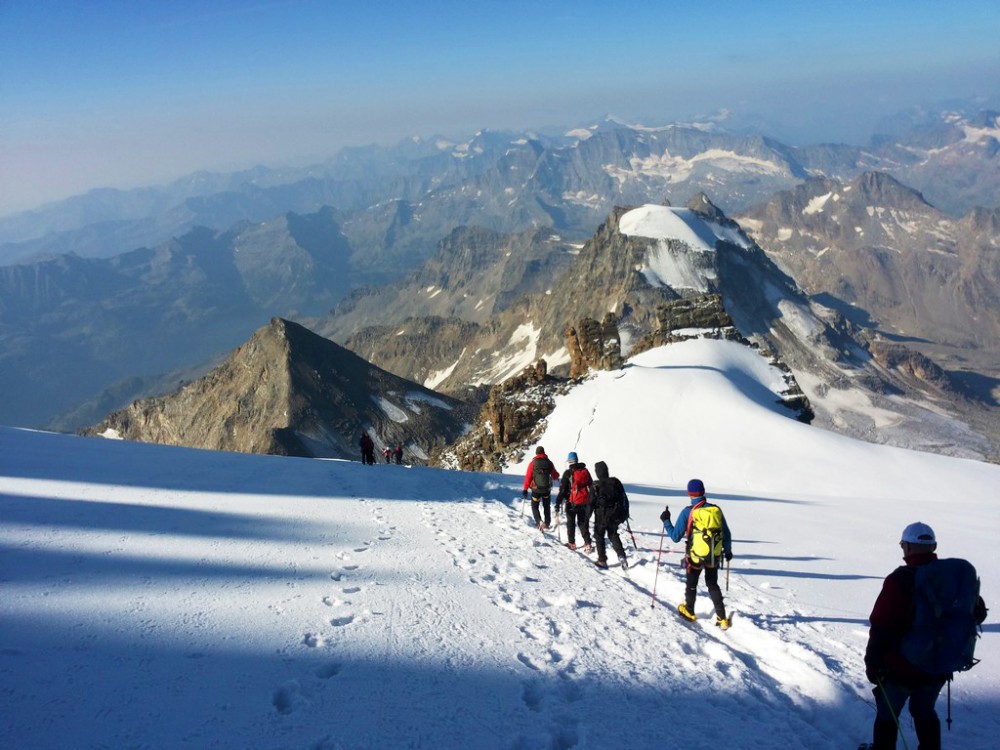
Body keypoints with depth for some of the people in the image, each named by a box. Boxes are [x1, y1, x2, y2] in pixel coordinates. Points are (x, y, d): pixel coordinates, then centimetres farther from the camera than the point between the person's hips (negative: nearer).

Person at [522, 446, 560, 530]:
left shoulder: (533, 463, -9)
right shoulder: (549, 463, -4)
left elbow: (528, 477, -9)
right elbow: (555, 476, 3)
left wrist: (525, 489, -3)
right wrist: (557, 475, 28)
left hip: (536, 490, -2)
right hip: (547, 490, 2)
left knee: (534, 507, 12)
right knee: (547, 507, 22)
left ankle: (539, 522, -11)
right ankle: (547, 524, 26)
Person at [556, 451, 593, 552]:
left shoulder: (568, 473, -12)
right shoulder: (585, 471, 3)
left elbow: (562, 489, -13)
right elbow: (591, 486, 12)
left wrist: (558, 503, -9)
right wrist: (590, 501, 23)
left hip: (572, 502, -4)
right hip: (584, 502, 4)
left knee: (571, 523, 12)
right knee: (583, 523, 12)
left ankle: (571, 543, 17)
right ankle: (588, 543, 4)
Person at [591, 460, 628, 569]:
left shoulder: (596, 486, -14)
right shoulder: (615, 482, -2)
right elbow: (624, 499, 5)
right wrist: (624, 513, 16)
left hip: (601, 516, -4)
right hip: (615, 516, 4)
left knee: (599, 536, 14)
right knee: (613, 535, 22)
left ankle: (602, 561, 14)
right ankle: (621, 555, 2)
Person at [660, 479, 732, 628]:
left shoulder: (688, 512, -15)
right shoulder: (716, 510, -4)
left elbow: (676, 536, -11)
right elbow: (726, 534, 5)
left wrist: (666, 521, 4)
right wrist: (728, 551, 21)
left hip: (695, 556, -3)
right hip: (714, 556, 3)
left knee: (691, 584, 21)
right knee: (713, 585, 20)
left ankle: (689, 612, 39)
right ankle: (722, 618, 17)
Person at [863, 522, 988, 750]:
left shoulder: (900, 580, -21)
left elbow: (881, 628, -19)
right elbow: (977, 613, 12)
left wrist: (872, 664, -8)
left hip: (902, 667, -5)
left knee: (887, 714, 16)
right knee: (925, 712, 27)